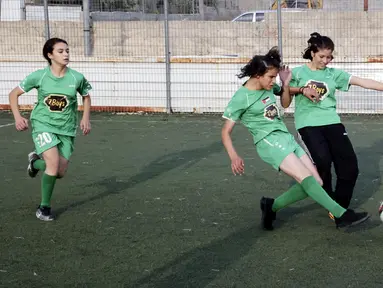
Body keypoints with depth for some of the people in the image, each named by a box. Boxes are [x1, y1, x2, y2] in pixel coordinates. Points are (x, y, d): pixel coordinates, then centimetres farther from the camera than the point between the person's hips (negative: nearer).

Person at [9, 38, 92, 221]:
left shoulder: (77, 78, -7)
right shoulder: (39, 76, -10)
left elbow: (86, 95, 15)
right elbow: (14, 94, 1)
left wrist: (85, 118, 5)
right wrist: (17, 117, -11)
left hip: (66, 129, 3)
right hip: (43, 124, -3)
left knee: (60, 173, 0)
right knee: (53, 163, -23)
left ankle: (36, 162, 35)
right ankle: (44, 207, -2)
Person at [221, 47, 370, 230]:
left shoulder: (269, 87, 11)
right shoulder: (241, 97, -9)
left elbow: (285, 101, 33)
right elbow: (226, 131, -8)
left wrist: (285, 83, 10)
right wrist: (234, 157, -23)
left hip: (287, 138, 8)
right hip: (269, 142, -8)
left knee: (316, 182, -1)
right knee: (306, 178, -24)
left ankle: (271, 205, 9)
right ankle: (342, 215, -27)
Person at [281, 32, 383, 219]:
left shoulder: (334, 73, 11)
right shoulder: (298, 73, 5)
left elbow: (362, 82, 2)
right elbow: (285, 103, 7)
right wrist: (302, 90, -9)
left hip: (332, 122, 3)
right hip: (308, 123, -3)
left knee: (349, 165, -8)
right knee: (322, 160, -25)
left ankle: (340, 208, 12)